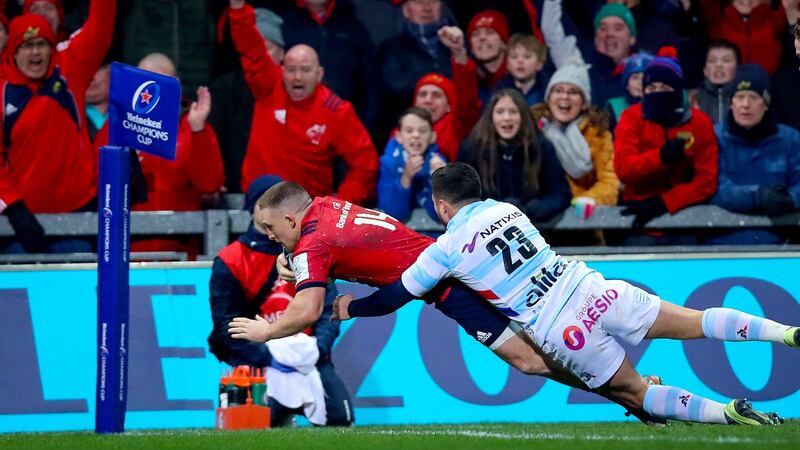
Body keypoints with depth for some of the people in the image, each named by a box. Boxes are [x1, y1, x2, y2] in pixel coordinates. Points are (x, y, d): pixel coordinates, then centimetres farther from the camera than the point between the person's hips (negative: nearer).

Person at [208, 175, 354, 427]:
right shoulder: (230, 262, -4)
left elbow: (328, 309, 4)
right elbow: (226, 326, -8)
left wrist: (318, 346, -17)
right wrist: (269, 357, -21)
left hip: (306, 356, 3)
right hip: (256, 357, -3)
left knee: (340, 417, -15)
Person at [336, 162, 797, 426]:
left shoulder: (445, 251, 2)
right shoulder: (508, 208, 18)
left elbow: (397, 295, 15)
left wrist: (352, 306, 33)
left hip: (563, 332, -4)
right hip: (593, 291, 4)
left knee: (632, 390, 9)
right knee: (694, 322, 4)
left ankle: (726, 412, -12)